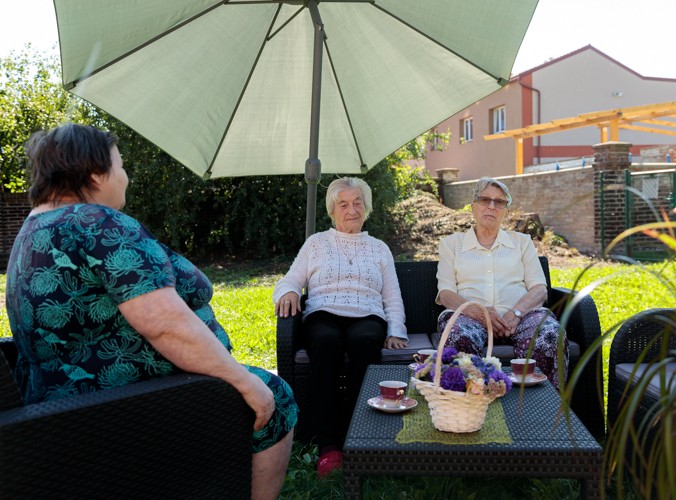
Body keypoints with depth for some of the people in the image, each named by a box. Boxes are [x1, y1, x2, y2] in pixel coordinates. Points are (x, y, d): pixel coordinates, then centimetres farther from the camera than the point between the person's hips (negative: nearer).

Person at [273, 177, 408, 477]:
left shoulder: (379, 248, 25)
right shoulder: (316, 243, 22)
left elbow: (393, 299, 19)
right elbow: (289, 282, 15)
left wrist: (395, 333, 3)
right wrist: (288, 292, -9)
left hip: (367, 317, 1)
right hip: (324, 315, 0)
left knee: (364, 340, -38)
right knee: (326, 341, -38)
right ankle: (329, 445, -37)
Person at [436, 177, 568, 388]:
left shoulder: (521, 241, 24)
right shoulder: (451, 243, 20)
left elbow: (539, 289, 11)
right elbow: (445, 293, 7)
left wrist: (516, 312, -12)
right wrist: (477, 311, -14)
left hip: (519, 314, 2)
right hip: (469, 315, -1)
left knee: (550, 334, -33)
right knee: (461, 338, -38)